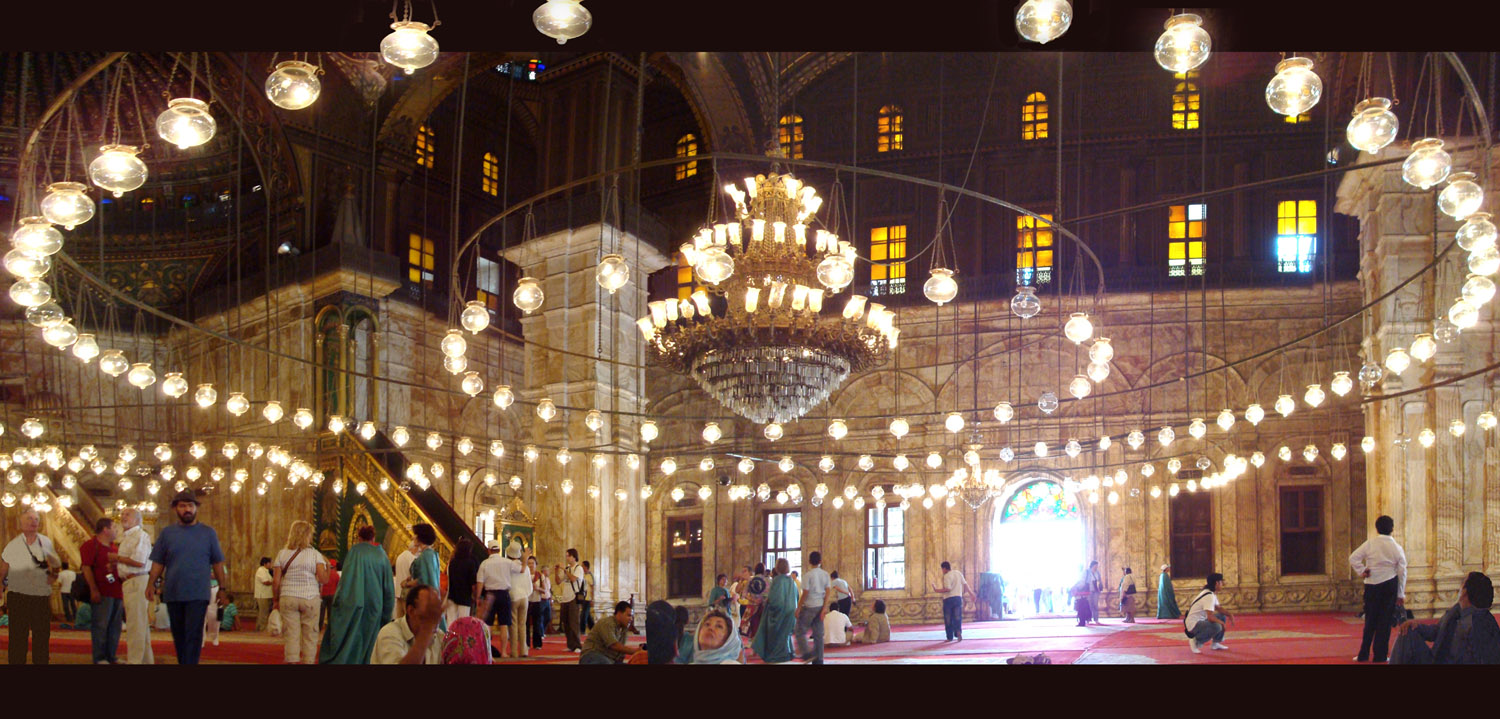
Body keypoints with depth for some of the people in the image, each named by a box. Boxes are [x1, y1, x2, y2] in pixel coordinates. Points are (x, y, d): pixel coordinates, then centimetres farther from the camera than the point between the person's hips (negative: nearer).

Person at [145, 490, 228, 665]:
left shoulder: (208, 533, 5)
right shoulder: (167, 533, 9)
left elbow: (217, 563, 7)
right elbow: (158, 563, 7)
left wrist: (222, 588, 4)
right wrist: (151, 584, -5)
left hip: (198, 594, -3)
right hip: (173, 594, 3)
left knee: (193, 636, -10)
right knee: (179, 636, 10)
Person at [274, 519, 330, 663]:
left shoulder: (282, 554, 4)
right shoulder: (315, 554, -2)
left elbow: (277, 581, 2)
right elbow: (324, 579, -9)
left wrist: (276, 600, 12)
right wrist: (328, 566, 9)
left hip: (288, 597, 2)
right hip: (310, 597, -2)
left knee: (291, 634, 2)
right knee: (310, 634, 6)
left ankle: (292, 661, -2)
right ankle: (308, 661, 7)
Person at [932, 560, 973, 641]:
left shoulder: (947, 576, -12)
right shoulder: (958, 573, 8)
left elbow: (947, 589, -21)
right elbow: (965, 584, 13)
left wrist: (937, 590, -14)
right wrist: (970, 592, 25)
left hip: (948, 599, -5)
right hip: (958, 597, 5)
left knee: (948, 619, 5)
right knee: (957, 617, 8)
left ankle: (950, 637, 8)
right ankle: (958, 631, -14)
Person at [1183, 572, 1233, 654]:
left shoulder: (1211, 594, 10)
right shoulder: (1209, 596, -22)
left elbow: (1218, 608, 18)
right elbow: (1210, 617, -29)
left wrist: (1229, 614, -1)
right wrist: (1222, 623, -14)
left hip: (1201, 621, 11)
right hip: (1193, 625, -11)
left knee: (1222, 616, 14)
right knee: (1217, 626, -31)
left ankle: (1216, 643, 16)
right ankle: (1196, 641, -12)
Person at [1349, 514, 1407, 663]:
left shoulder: (1370, 543, -2)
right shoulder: (1396, 547, 1)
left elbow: (1353, 558, -10)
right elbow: (1402, 571, 4)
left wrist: (1361, 571, 3)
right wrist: (1401, 594, 10)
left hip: (1371, 585, 0)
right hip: (1390, 585, 0)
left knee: (1370, 620, 9)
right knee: (1385, 620, 4)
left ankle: (1364, 654, 11)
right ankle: (1380, 656, 5)